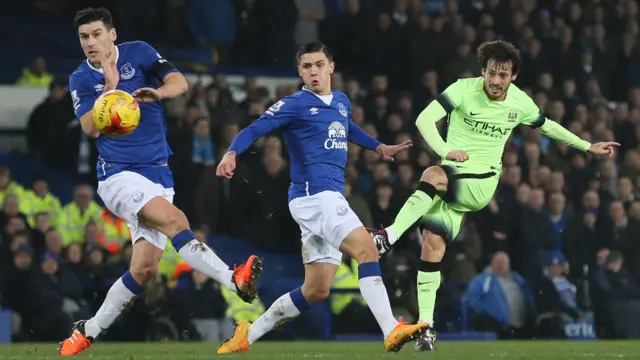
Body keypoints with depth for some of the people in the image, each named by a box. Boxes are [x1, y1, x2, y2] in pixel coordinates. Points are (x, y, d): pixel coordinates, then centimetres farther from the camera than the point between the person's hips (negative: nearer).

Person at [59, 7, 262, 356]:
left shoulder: (138, 53, 4)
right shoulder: (81, 79, 4)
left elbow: (179, 83, -7)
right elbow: (91, 128, -9)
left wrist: (158, 92, -28)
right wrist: (110, 89, -19)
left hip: (157, 176, 3)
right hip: (118, 174, -3)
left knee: (144, 267, -3)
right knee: (175, 220, -30)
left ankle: (88, 330, 9)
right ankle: (234, 279, -40)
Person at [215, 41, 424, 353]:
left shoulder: (341, 101, 19)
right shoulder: (295, 104, -3)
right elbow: (253, 130, -10)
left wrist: (379, 147, 41)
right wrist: (231, 154, -28)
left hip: (330, 199, 8)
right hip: (313, 195, -8)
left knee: (316, 290, 8)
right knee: (367, 250, -23)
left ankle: (248, 334, 17)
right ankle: (392, 331, -32)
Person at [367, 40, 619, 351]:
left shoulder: (521, 103, 1)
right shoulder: (464, 89, -8)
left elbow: (548, 126, 23)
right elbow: (424, 119, -20)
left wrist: (588, 146, 27)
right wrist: (445, 150, -37)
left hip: (482, 185, -1)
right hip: (450, 178, 1)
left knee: (432, 176, -34)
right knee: (433, 245, -11)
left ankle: (389, 236, -37)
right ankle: (426, 325, -2)